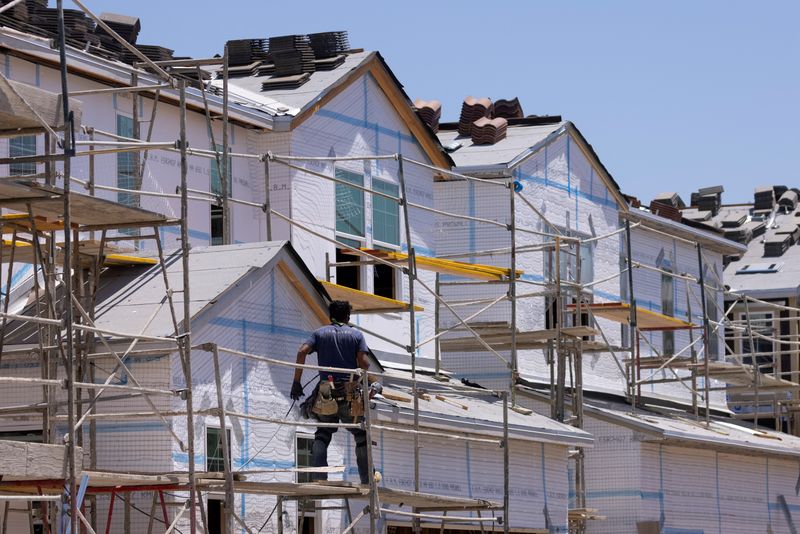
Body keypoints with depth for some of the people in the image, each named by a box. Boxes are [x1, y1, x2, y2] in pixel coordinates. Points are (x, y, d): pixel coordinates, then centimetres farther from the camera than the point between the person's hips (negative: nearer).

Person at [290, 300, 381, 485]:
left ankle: (319, 477, -3)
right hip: (350, 393, -1)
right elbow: (364, 363, -5)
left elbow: (302, 352, -5)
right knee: (361, 436, 12)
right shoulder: (356, 335, 8)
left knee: (322, 434, 14)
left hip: (325, 395, 1)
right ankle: (367, 480, 11)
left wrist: (296, 382, -4)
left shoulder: (319, 333, 11)